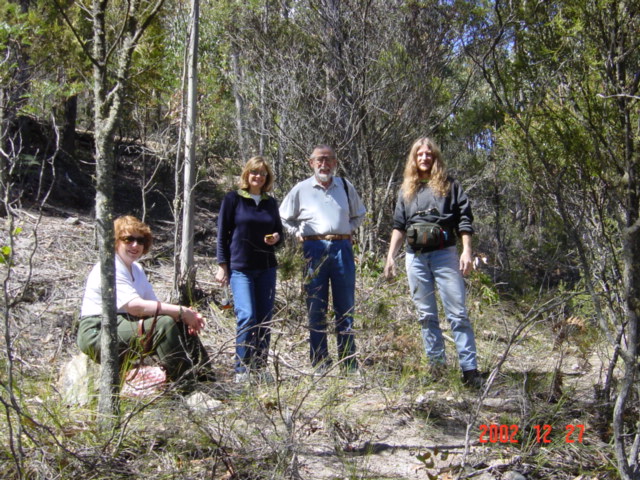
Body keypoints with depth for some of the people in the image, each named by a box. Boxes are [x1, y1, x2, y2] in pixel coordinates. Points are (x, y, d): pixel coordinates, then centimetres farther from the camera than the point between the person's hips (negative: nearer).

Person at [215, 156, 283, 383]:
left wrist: (276, 238, -4)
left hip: (266, 268, 5)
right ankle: (242, 369, -2)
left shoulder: (271, 203, 13)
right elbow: (222, 234, 0)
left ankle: (260, 368, 16)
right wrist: (222, 265, -5)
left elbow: (280, 231, 21)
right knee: (246, 317, -14)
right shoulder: (233, 199, 0)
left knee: (265, 319, 5)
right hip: (240, 268, -5)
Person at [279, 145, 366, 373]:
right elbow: (284, 218, 18)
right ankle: (319, 363, 8)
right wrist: (299, 234, 6)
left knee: (345, 308, 4)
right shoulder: (301, 189, 8)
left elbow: (359, 214, 27)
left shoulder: (346, 187, 13)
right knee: (316, 309, 1)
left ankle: (349, 362, 11)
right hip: (314, 249, -1)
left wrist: (348, 229, 13)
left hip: (342, 249, 1)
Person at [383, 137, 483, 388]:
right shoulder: (406, 190, 16)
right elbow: (399, 226, 17)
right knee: (426, 315, 6)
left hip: (444, 254, -4)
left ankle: (470, 369, -6)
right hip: (415, 257, 4)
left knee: (457, 313, -7)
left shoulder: (449, 185, 7)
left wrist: (466, 251, -9)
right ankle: (436, 365, 13)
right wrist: (391, 256, 9)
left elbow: (464, 220, 2)